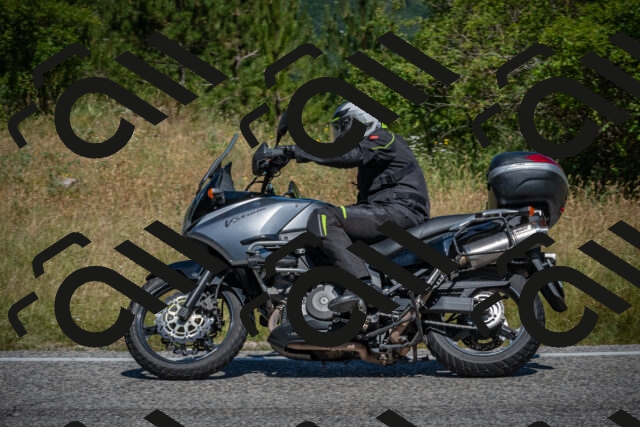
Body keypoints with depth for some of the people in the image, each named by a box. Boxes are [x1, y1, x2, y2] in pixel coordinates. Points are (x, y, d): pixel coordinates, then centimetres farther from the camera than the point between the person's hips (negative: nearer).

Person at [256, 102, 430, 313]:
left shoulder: (381, 140, -2)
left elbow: (346, 155, -23)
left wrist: (291, 151, -25)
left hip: (399, 211, -11)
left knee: (324, 219, -25)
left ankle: (360, 284, -41)